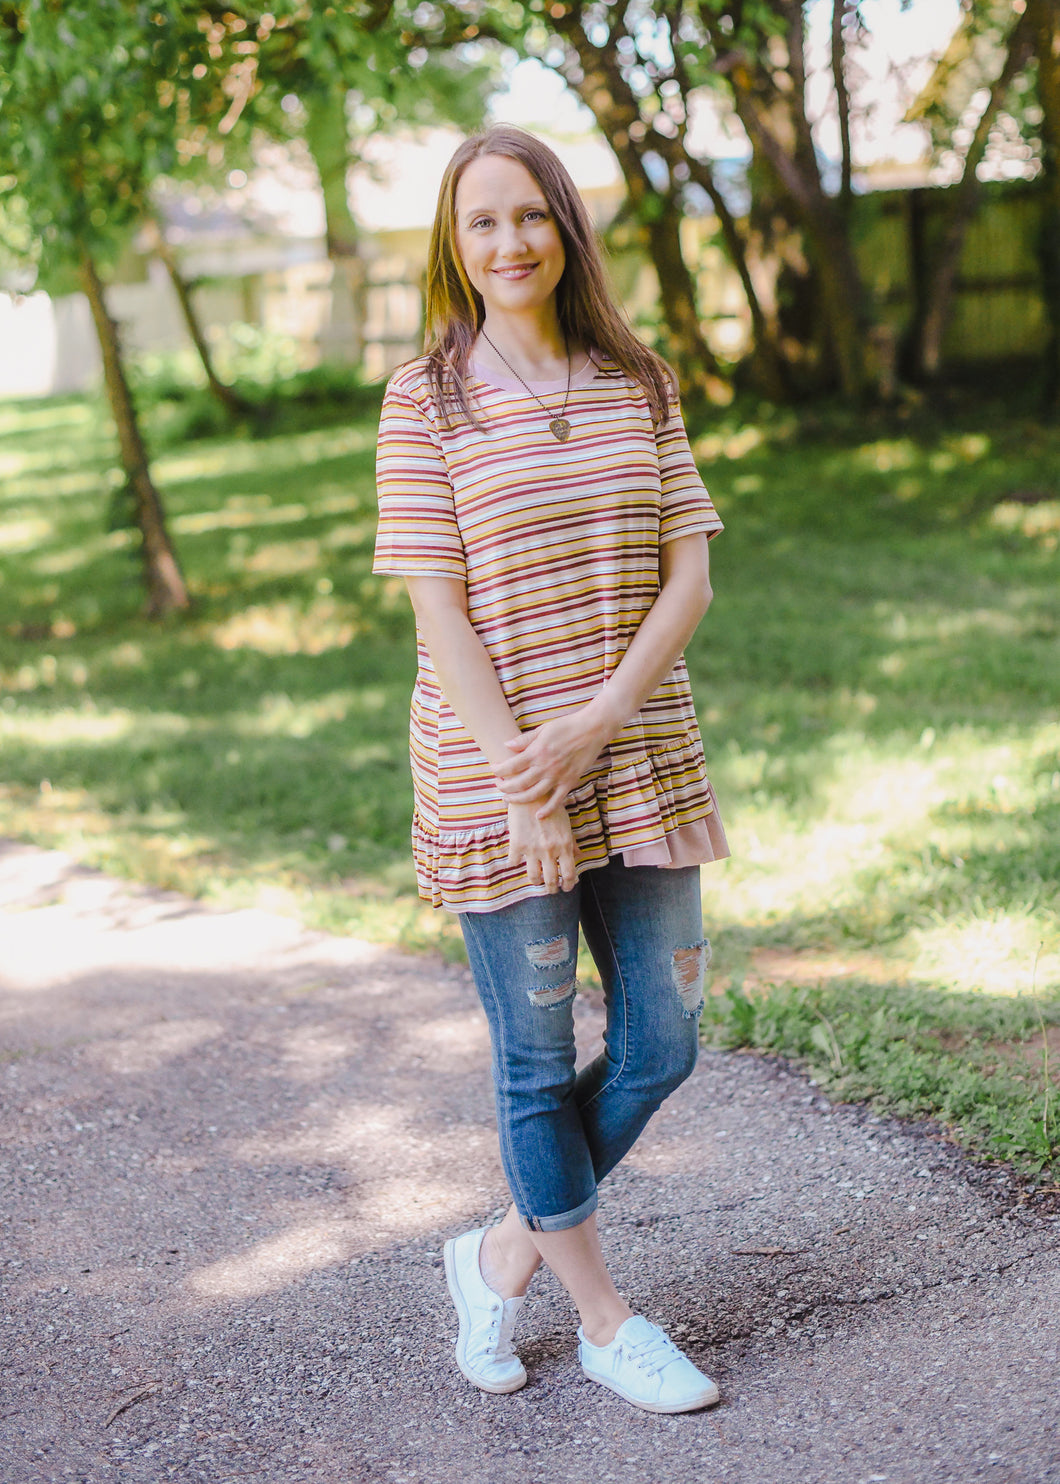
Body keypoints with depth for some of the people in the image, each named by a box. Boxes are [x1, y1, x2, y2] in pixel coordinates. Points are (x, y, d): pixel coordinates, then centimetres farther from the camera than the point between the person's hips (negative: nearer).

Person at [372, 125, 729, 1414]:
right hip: (494, 775, -4)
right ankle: (605, 1321, 25)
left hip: (640, 760, 4)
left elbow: (688, 577, 1)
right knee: (540, 1060, 7)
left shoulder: (638, 386, 7)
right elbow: (436, 607, -9)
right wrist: (519, 780, -15)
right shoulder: (425, 398, -4)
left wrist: (598, 723, -13)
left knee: (660, 1043, 8)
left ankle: (504, 1256, 28)